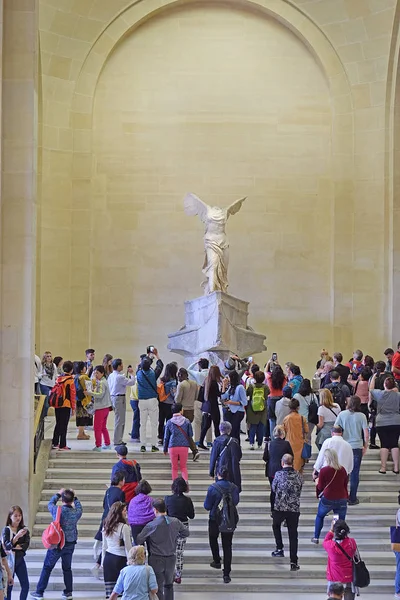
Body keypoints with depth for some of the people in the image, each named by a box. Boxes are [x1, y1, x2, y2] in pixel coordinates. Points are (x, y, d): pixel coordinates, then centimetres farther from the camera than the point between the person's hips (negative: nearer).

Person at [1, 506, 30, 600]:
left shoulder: (24, 529, 3)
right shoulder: (6, 530, -7)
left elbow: (26, 544, -7)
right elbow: (6, 546, -18)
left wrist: (15, 547, -20)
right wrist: (17, 536, -32)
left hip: (20, 559, 4)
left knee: (25, 585, 2)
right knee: (8, 586, 1)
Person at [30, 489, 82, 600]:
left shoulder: (57, 511, -18)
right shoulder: (76, 512, -12)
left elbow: (50, 504, 5)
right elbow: (79, 507, 14)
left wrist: (58, 494, 18)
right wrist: (74, 497, 22)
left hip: (56, 544, -3)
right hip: (70, 544, 3)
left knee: (47, 568, 7)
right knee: (67, 568, 17)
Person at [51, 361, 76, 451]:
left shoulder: (59, 378, 7)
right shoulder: (70, 380, -10)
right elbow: (73, 394, -9)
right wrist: (73, 407, -2)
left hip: (57, 405, 6)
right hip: (66, 405, -5)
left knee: (58, 424, 16)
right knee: (64, 425, 0)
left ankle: (55, 443, 20)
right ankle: (62, 445, 2)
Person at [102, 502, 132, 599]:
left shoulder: (106, 526, 9)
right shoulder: (124, 527, -11)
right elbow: (128, 547, -9)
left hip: (108, 558, 6)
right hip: (120, 559, -6)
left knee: (110, 592, 2)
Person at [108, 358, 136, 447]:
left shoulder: (110, 376, 7)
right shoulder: (119, 377, -20)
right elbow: (132, 382, -19)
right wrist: (131, 373, -5)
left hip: (113, 397, 9)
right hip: (120, 398, -9)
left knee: (118, 420, 18)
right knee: (119, 420, -3)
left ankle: (119, 440, 24)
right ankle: (117, 441, 0)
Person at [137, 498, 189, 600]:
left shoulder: (151, 525, -17)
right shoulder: (175, 522, -6)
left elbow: (138, 540, -11)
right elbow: (186, 533, 10)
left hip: (156, 560, -4)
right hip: (171, 559, 4)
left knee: (158, 588, 4)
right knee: (169, 585, 22)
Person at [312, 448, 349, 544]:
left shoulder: (323, 470, -12)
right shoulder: (342, 470, -2)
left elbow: (320, 487, -3)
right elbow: (345, 484, 10)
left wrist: (317, 482, 19)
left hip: (327, 499, -1)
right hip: (342, 499, 2)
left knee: (319, 516, 22)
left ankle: (316, 538, 26)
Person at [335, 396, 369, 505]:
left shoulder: (342, 414, -3)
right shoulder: (362, 416, -6)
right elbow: (366, 434, -6)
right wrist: (365, 446, 8)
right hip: (357, 447, -1)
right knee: (355, 474, 7)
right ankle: (352, 498, 10)